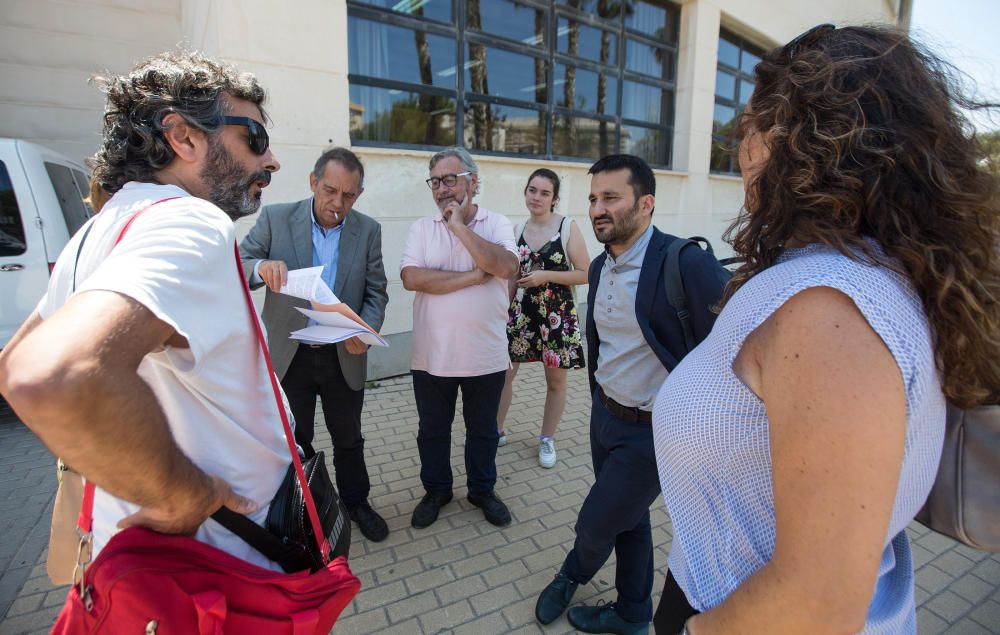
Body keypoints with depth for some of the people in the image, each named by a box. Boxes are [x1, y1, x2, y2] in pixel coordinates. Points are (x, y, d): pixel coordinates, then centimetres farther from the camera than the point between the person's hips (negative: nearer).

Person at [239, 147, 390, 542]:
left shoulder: (368, 230, -3)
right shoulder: (275, 218, -7)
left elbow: (376, 292, -1)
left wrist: (367, 330, -21)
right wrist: (261, 267, -34)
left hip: (344, 356, 1)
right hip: (288, 355, 0)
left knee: (349, 438, 18)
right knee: (293, 441, 17)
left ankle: (356, 501, 40)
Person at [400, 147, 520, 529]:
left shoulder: (497, 224, -1)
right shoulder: (422, 228, 0)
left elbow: (506, 267, -20)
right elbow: (411, 278, -16)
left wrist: (459, 226, -17)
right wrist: (474, 276, -18)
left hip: (485, 356, 0)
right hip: (432, 356, 1)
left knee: (483, 429, 18)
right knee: (432, 430, 18)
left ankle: (483, 490, 41)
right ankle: (436, 491, 41)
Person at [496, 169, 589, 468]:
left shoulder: (568, 228, -7)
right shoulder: (519, 230, 6)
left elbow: (586, 274, -10)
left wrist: (546, 275, -19)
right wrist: (503, 309, 12)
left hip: (557, 314, -3)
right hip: (521, 310, 4)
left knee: (556, 380, 9)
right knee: (502, 371, 6)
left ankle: (547, 439, 28)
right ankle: (496, 431, 26)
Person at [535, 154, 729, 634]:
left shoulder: (687, 263, -23)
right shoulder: (599, 267, 2)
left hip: (654, 431, -6)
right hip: (605, 417, 7)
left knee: (595, 524, 8)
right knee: (629, 519, 23)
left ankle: (572, 575, 44)